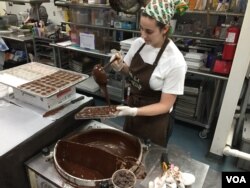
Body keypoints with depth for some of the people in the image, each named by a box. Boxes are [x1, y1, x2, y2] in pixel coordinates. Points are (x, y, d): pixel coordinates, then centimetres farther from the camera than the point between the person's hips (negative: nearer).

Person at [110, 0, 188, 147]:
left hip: (155, 121, -5)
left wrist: (134, 111, -33)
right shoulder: (138, 43, -10)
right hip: (133, 109, 6)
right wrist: (120, 67, -15)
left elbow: (165, 105, -21)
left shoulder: (175, 62, -26)